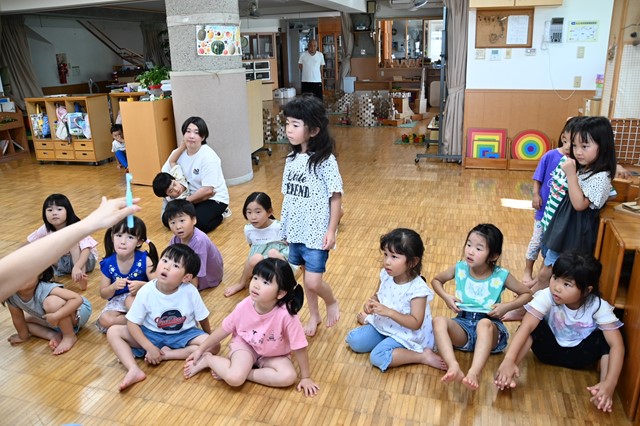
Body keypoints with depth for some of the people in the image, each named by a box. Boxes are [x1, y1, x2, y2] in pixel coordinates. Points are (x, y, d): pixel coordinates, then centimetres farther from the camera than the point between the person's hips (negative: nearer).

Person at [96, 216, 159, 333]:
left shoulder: (144, 260, -17)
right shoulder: (108, 263, -10)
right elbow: (103, 295, -3)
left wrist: (142, 285, -38)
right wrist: (113, 287, -25)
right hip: (118, 300, 3)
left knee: (130, 300, -35)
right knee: (104, 320, -23)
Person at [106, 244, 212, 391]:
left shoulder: (190, 292, -23)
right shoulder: (146, 292, -21)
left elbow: (203, 318, -7)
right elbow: (132, 323, -14)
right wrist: (150, 348, -21)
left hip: (182, 335, -1)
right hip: (152, 334, 2)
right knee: (113, 331, -15)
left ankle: (167, 354, -20)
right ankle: (134, 370, -29)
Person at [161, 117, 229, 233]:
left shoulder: (208, 157, -21)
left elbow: (208, 190, -24)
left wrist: (186, 201, -16)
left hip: (213, 199, -6)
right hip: (191, 197, 6)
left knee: (196, 223, -29)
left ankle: (218, 215, 2)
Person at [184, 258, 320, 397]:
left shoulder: (286, 315, -34)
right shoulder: (244, 306, -23)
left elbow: (299, 348, -22)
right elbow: (224, 329, -5)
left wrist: (306, 377, -13)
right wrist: (200, 349, 2)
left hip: (273, 355, 0)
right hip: (245, 345, 0)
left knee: (289, 377, -27)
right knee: (234, 378, -27)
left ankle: (243, 371, -13)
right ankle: (207, 359, 2)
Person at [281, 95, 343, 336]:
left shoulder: (325, 161, -16)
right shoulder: (292, 159, 4)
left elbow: (336, 198, -13)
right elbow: (289, 196, 9)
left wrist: (331, 230, -15)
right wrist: (285, 228, 11)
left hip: (317, 233, -6)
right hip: (296, 231, 6)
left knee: (313, 282, -5)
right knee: (306, 279, 17)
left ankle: (332, 303, 26)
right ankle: (314, 316, 37)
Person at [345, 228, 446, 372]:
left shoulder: (417, 289, -28)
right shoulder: (386, 275, -9)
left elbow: (415, 323, -27)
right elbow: (378, 296, 10)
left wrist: (389, 312, -34)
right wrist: (370, 303, -14)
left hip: (405, 334, -7)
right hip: (382, 325, 7)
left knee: (378, 357, -25)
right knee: (353, 340, -1)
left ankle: (424, 356, -12)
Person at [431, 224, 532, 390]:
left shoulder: (501, 276, -5)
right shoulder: (459, 268, 0)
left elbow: (527, 293, 9)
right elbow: (436, 280, 17)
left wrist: (507, 306, -7)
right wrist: (446, 297, -1)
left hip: (490, 326, -2)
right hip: (463, 324, 2)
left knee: (485, 323, -40)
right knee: (438, 321, -30)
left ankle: (474, 373, -56)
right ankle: (453, 367, -49)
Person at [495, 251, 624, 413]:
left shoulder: (599, 307, -23)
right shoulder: (546, 296, -26)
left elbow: (617, 344, -28)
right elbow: (526, 326, -35)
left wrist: (610, 384, -42)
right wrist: (509, 360, -48)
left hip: (579, 355, 1)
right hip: (550, 348, -1)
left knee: (608, 338, -25)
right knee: (534, 325, -29)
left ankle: (603, 391, -23)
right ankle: (508, 374, -34)